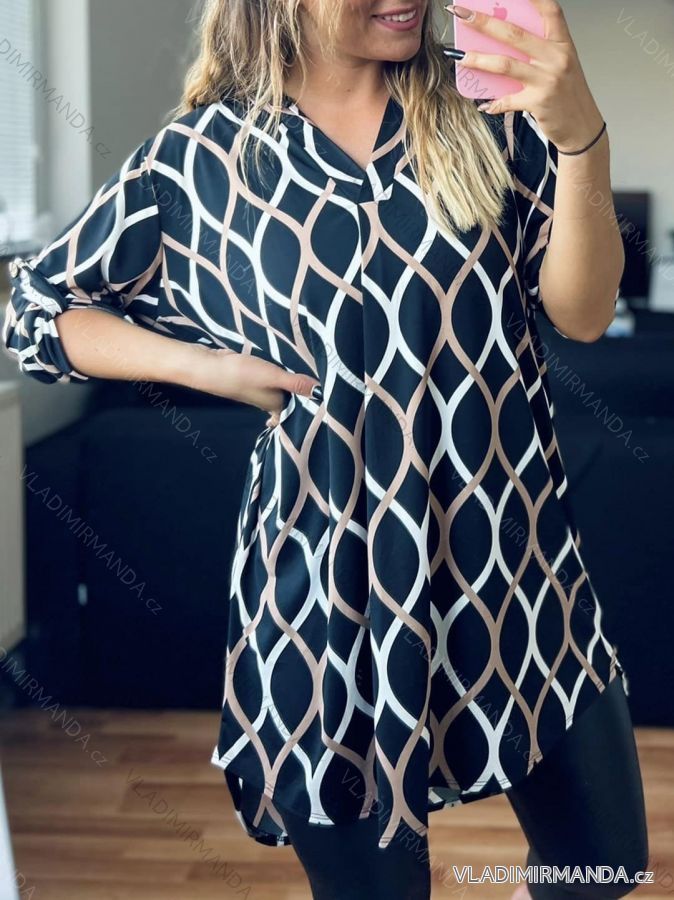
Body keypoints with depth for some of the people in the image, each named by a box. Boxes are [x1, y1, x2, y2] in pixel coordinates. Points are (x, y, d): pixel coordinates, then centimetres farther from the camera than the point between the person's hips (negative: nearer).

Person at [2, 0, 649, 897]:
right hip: (331, 578, -2)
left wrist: (580, 136, -23)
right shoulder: (204, 158, -3)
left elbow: (582, 314, -7)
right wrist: (207, 364, -7)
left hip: (515, 555, 3)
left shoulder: (488, 110, 1)